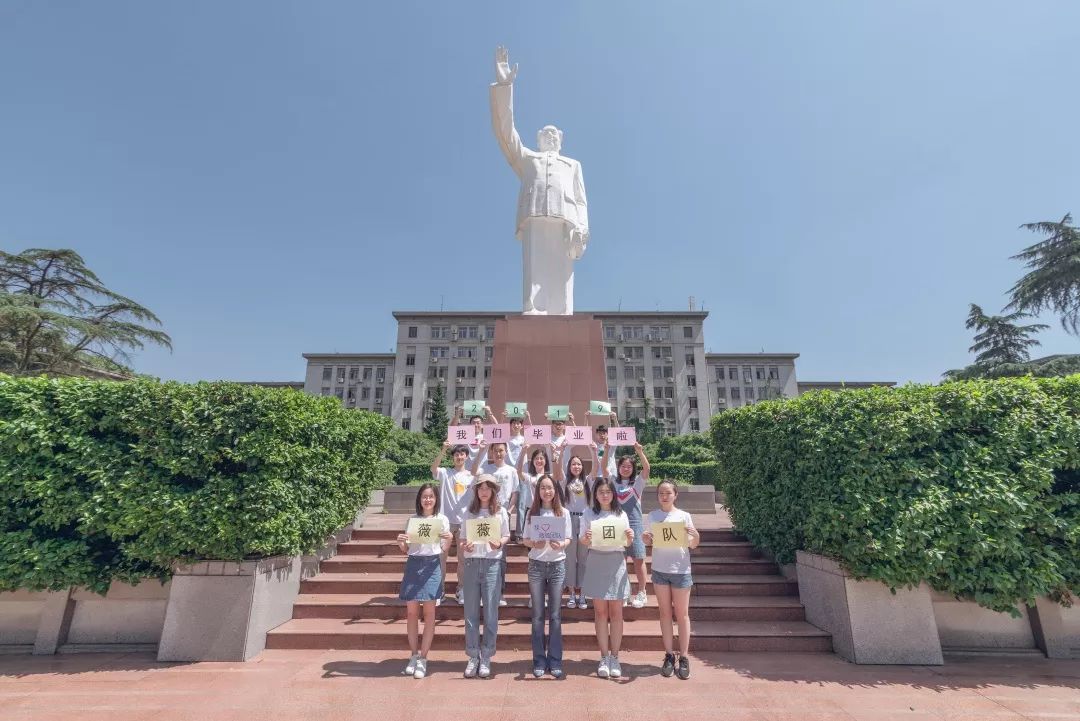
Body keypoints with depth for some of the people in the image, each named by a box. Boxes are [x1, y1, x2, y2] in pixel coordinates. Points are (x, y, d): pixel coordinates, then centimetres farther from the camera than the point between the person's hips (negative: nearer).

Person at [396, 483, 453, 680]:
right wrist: (400, 543, -11)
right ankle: (414, 655, 23)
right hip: (413, 564, 2)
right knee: (411, 612, 7)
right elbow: (406, 550, 10)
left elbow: (444, 550, 3)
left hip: (432, 565, -2)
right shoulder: (412, 519, 8)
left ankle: (423, 658, 14)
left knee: (429, 612, 2)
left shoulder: (442, 520, 3)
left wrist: (449, 540, -17)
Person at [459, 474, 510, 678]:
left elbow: (506, 536, 8)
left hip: (492, 563, -1)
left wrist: (499, 544, -12)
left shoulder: (501, 512, 4)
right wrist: (465, 546, -10)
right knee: (471, 612, 7)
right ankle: (473, 656, 19)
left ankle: (486, 657, 17)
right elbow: (461, 538, 11)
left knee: (491, 612, 3)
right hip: (471, 563, 1)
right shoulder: (469, 512, 8)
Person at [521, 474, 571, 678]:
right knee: (537, 615, 7)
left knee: (555, 615, 5)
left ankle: (555, 661, 17)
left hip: (557, 564, 0)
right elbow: (525, 539, 2)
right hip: (536, 565, 0)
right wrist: (535, 544, -18)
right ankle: (539, 661, 18)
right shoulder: (532, 513, 2)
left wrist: (560, 544, -21)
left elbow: (568, 539, 1)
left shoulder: (563, 513, 1)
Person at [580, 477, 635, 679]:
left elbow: (626, 543, 6)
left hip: (616, 562, 1)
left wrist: (630, 538, -15)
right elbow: (582, 541, -2)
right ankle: (604, 658, 17)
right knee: (600, 612, 6)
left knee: (616, 612, 5)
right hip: (596, 562, -1)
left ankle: (614, 657, 17)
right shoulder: (589, 514, 1)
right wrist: (586, 538, -24)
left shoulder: (621, 514, 5)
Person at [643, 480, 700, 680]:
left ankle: (683, 657, 18)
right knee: (665, 613, 10)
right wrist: (646, 539, -15)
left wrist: (696, 536, -23)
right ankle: (669, 655, 21)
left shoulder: (684, 516, -4)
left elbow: (693, 545, -2)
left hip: (680, 570, -2)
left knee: (682, 614, 7)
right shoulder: (653, 516, 1)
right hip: (659, 570, 2)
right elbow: (649, 542, 7)